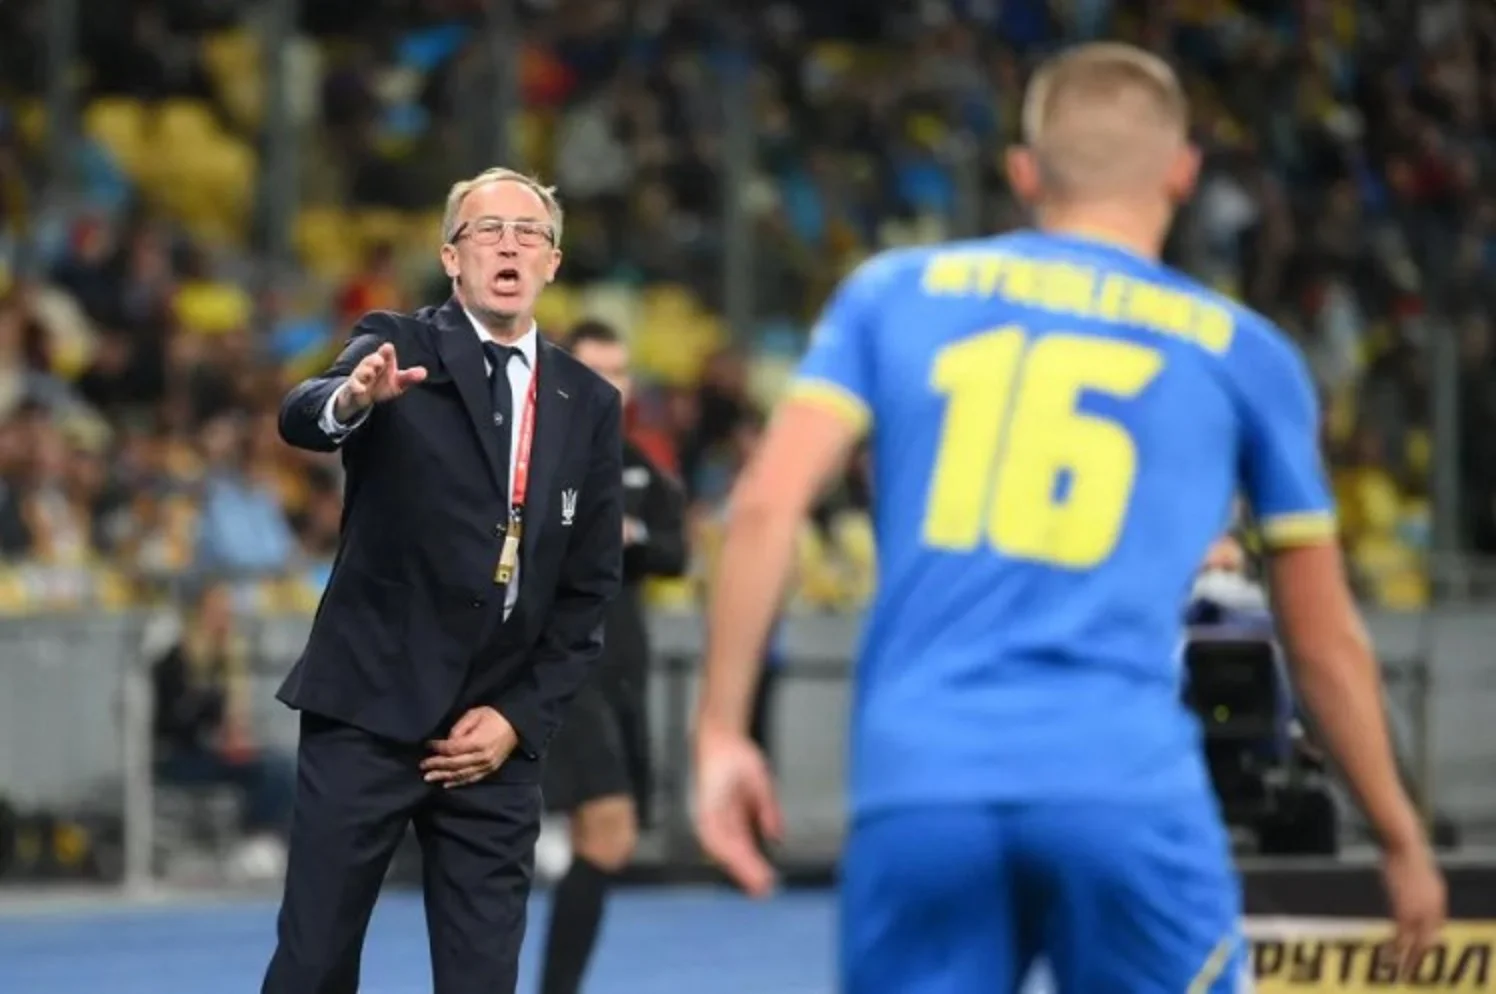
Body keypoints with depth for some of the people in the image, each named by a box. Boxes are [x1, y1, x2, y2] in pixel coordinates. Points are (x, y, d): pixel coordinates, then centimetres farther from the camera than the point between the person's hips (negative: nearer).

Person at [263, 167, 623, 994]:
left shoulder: (589, 404, 10)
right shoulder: (399, 348, -1)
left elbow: (591, 585, 11)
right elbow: (300, 418, -22)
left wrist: (519, 717, 0)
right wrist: (352, 398, -46)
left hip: (494, 733, 3)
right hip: (369, 713, -3)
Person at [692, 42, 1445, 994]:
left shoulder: (896, 291, 16)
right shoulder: (1241, 351, 15)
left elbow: (768, 503, 3)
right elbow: (1325, 641, 20)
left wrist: (722, 730, 5)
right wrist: (1403, 839, 31)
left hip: (916, 786, 2)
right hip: (1126, 795, -2)